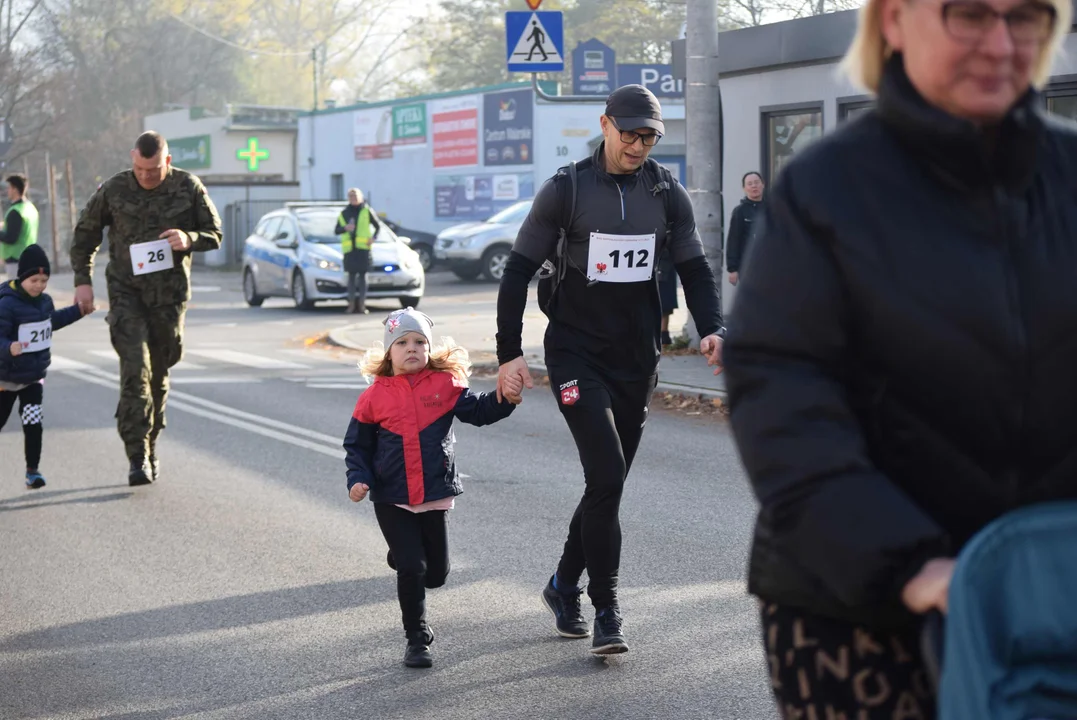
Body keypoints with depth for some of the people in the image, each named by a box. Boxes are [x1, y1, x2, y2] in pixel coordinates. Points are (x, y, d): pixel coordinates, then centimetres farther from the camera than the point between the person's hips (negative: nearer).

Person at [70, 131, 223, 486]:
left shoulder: (188, 187, -4)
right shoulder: (114, 189, -4)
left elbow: (215, 234, 4)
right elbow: (85, 233, 9)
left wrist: (189, 239, -18)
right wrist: (82, 280, 2)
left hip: (170, 293, 1)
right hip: (126, 291, -1)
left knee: (159, 373, 10)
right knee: (135, 368, -15)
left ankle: (151, 446, 27)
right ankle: (138, 457, -16)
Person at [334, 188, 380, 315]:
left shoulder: (366, 211, 7)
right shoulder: (344, 213, 14)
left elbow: (378, 226, 13)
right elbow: (336, 230, 13)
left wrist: (372, 238, -2)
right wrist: (345, 228, -7)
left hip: (363, 248, -2)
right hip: (349, 249, 2)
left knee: (362, 275, -3)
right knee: (351, 276, 3)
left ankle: (362, 304, -2)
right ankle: (351, 303, 5)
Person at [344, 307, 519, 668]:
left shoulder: (444, 385, 1)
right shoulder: (375, 397, -1)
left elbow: (478, 411, -1)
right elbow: (357, 446, 6)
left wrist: (504, 398, -20)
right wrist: (358, 480, -9)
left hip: (436, 495, 2)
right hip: (392, 500, -2)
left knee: (437, 573, 10)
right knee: (411, 569, -7)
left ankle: (404, 556, 45)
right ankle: (417, 639, 9)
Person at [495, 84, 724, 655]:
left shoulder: (667, 194, 4)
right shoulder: (566, 190, -6)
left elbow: (694, 268, 9)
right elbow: (519, 270, -3)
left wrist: (711, 329, -9)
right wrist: (508, 352, -8)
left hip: (637, 360, 4)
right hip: (576, 355, -4)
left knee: (608, 481, 10)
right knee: (606, 473, -17)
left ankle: (564, 586, 31)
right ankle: (606, 611, -10)